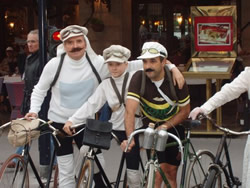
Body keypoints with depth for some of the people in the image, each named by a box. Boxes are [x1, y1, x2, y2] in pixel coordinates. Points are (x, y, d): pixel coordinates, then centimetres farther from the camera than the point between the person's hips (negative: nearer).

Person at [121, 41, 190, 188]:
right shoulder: (139, 78, -24)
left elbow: (185, 111, -8)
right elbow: (130, 111, -33)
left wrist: (165, 126, -21)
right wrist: (130, 138, -47)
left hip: (173, 126, 2)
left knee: (171, 174, 6)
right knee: (159, 173, -15)